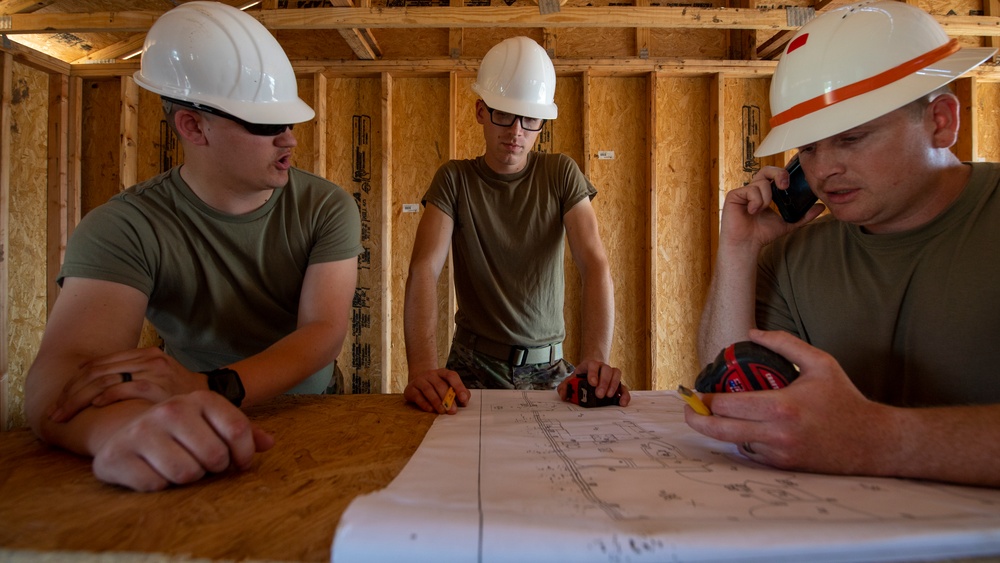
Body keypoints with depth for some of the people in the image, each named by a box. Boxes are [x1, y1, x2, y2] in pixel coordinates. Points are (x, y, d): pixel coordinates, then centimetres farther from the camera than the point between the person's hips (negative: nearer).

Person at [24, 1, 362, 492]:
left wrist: (210, 388, -33)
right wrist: (130, 426, -46)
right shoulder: (125, 228, -12)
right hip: (196, 450, -1)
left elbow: (325, 332, -16)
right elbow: (56, 380, -23)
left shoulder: (327, 208, -7)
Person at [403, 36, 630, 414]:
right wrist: (422, 367, -32)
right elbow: (424, 271, -15)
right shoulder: (455, 180, -2)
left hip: (547, 367, 1)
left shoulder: (561, 175, 0)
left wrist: (595, 360, -29)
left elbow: (596, 265, -12)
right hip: (474, 366, -1)